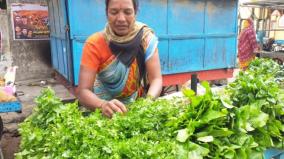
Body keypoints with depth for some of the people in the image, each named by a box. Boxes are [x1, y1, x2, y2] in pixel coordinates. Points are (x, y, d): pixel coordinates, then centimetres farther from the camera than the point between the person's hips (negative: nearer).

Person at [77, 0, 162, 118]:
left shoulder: (146, 38, -13)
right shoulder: (94, 44, -17)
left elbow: (156, 79, -17)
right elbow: (83, 91, -22)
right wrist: (103, 105, -41)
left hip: (136, 104, 1)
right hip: (105, 108, -1)